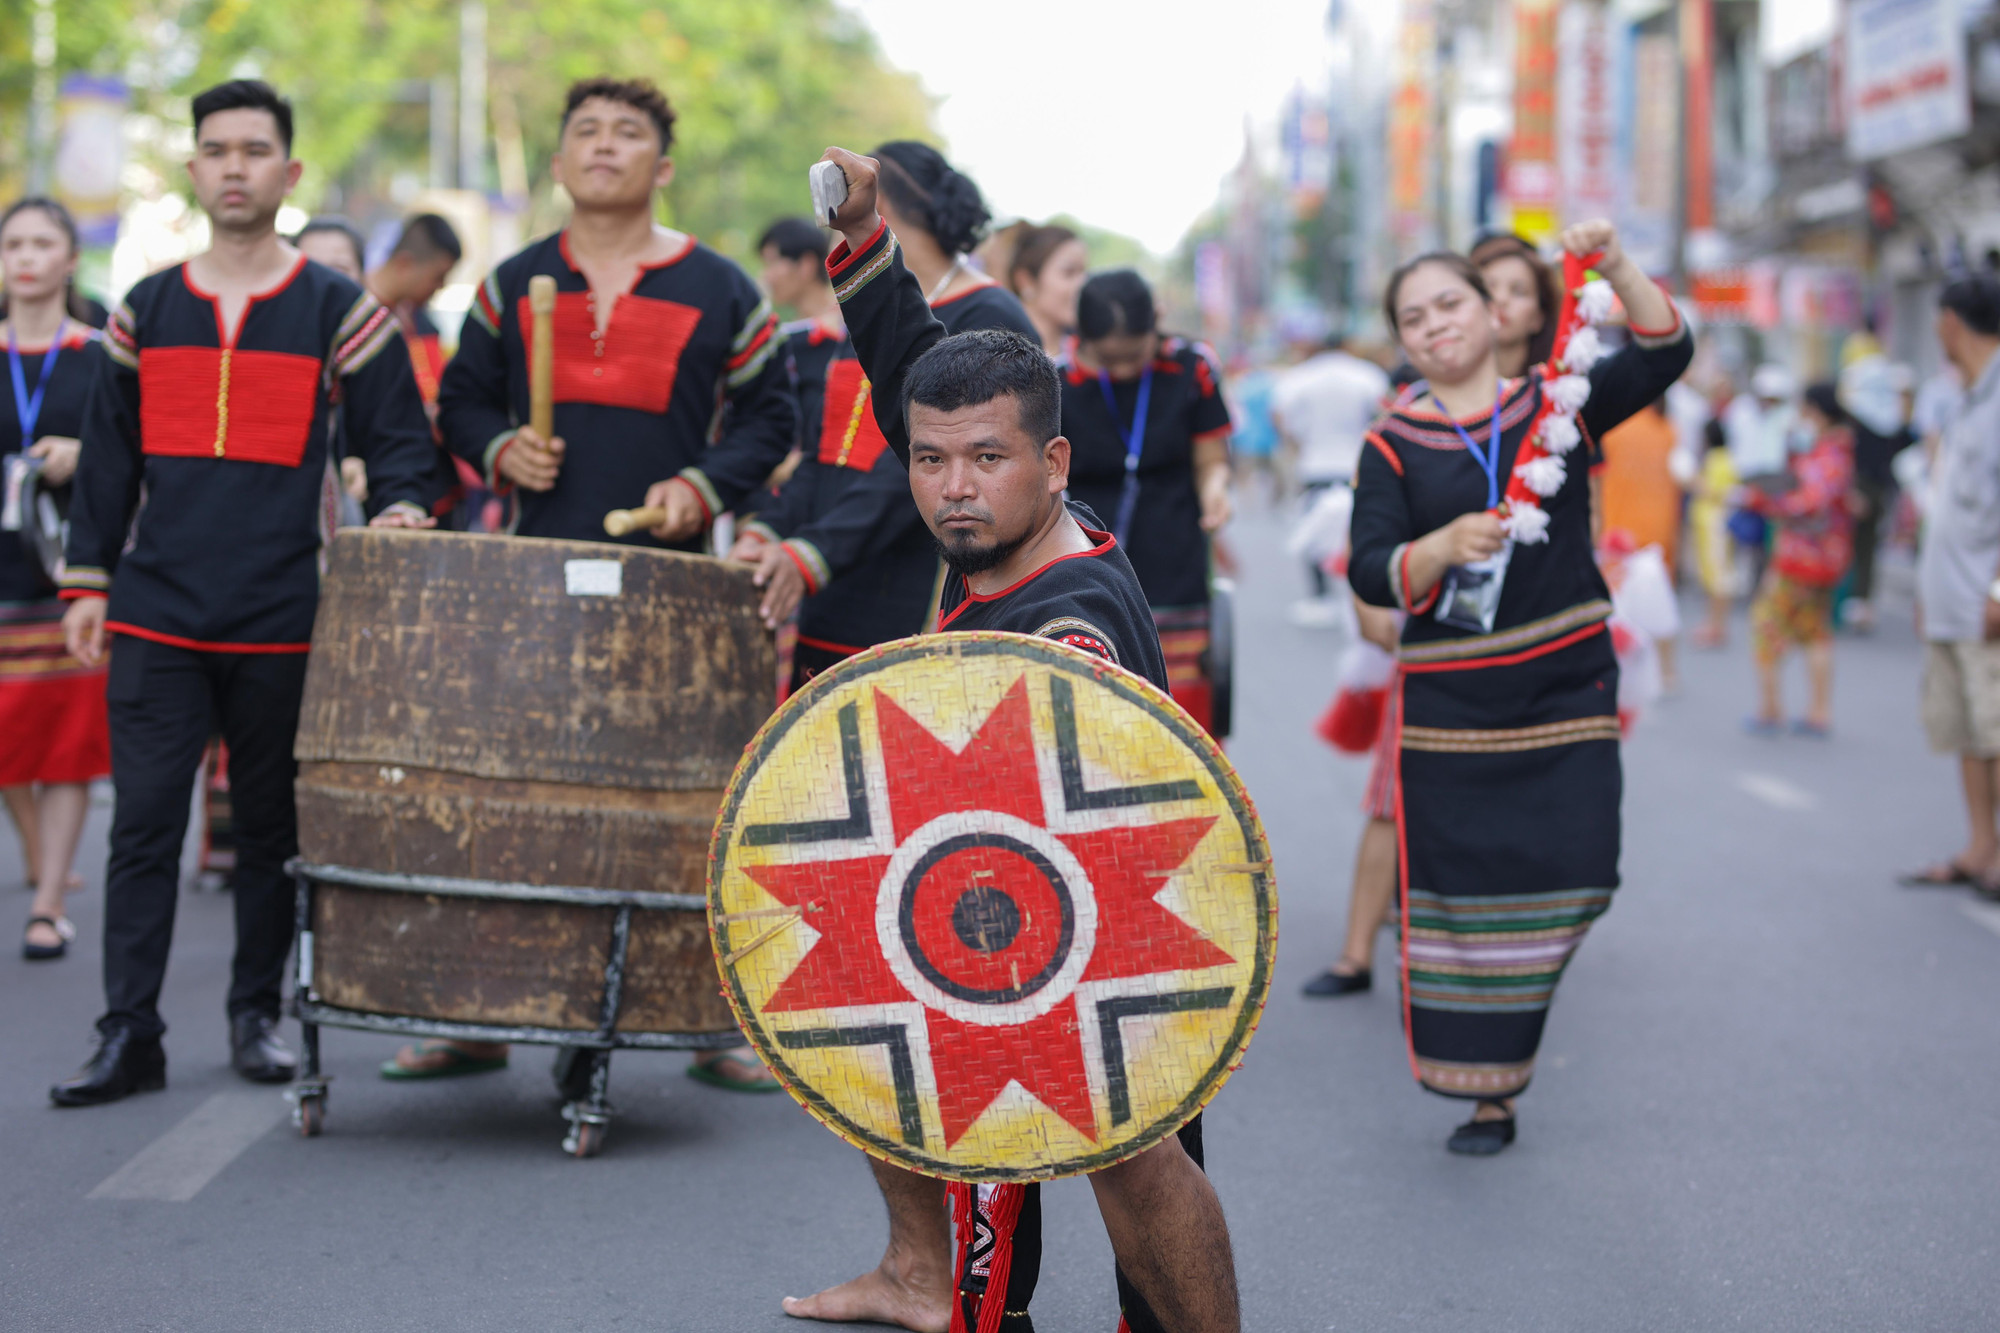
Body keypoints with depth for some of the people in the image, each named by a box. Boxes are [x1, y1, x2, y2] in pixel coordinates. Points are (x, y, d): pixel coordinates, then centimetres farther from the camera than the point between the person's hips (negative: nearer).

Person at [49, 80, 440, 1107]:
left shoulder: (338, 311, 3)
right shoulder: (144, 312, 10)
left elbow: (397, 437, 6)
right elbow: (108, 454, 14)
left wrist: (400, 505, -15)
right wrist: (88, 580, 9)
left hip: (284, 621, -1)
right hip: (157, 616, 1)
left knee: (272, 826, 7)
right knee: (143, 825, -2)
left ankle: (257, 1015, 20)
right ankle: (130, 1034, 2)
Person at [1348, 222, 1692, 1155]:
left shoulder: (1557, 402, 7)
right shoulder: (1393, 446, 4)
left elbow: (1663, 357, -7)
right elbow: (1371, 575, -7)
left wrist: (1616, 269, -21)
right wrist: (1445, 546, -26)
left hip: (1566, 684, 1)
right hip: (1450, 701, 0)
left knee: (1566, 879, -5)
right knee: (1460, 897, -1)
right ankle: (1487, 1089, 12)